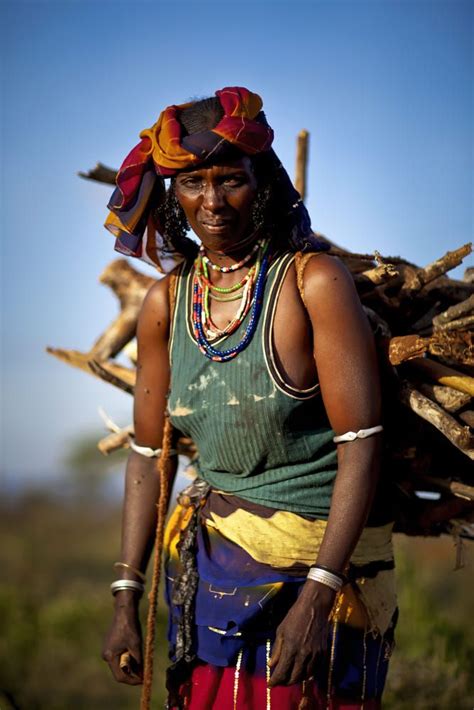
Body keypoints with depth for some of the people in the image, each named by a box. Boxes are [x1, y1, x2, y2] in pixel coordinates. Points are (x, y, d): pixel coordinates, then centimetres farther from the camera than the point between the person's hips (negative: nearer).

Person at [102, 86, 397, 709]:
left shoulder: (315, 280, -12)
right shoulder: (165, 303, 3)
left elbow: (361, 445, -17)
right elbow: (151, 455, 9)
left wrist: (316, 595, -23)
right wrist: (126, 601, 5)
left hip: (323, 556, -4)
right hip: (211, 564, 4)